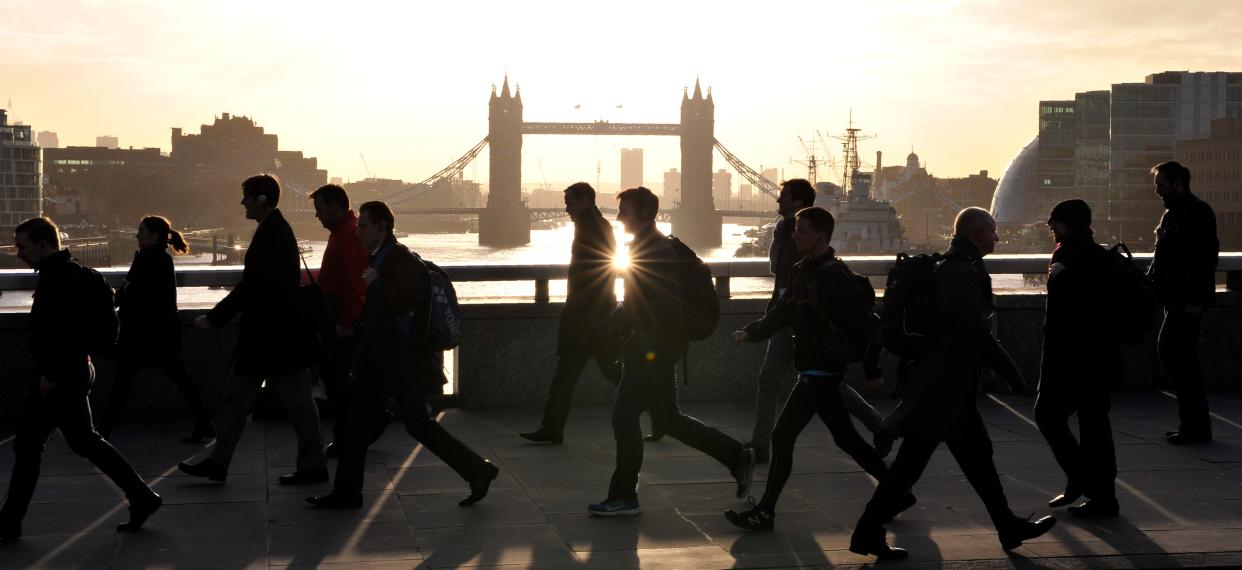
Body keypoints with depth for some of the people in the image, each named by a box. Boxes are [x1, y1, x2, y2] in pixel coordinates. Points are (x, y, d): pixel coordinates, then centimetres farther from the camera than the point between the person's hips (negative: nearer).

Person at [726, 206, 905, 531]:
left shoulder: (834, 276, -16)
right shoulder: (803, 272, 14)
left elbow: (860, 324, -18)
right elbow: (782, 312, 18)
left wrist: (871, 369, -17)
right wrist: (752, 332, 7)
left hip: (821, 372, -10)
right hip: (814, 370, 10)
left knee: (782, 437, -8)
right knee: (846, 439, 16)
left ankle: (764, 513, -3)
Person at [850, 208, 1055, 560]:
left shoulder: (949, 267, 14)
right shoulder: (964, 273, -18)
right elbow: (976, 332, -22)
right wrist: (1011, 373, -16)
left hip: (951, 387, 10)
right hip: (943, 387, -10)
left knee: (977, 455, 16)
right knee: (911, 461, -6)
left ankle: (1010, 529, 24)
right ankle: (867, 533, 0)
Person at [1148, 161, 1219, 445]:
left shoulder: (1199, 213, -11)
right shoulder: (1171, 213, 18)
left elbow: (1206, 257, -18)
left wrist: (1196, 299, -22)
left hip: (1188, 298, -10)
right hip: (1174, 296, 10)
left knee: (1170, 350, -13)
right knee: (1184, 357, 10)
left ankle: (1194, 424, -8)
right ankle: (1197, 424, 16)